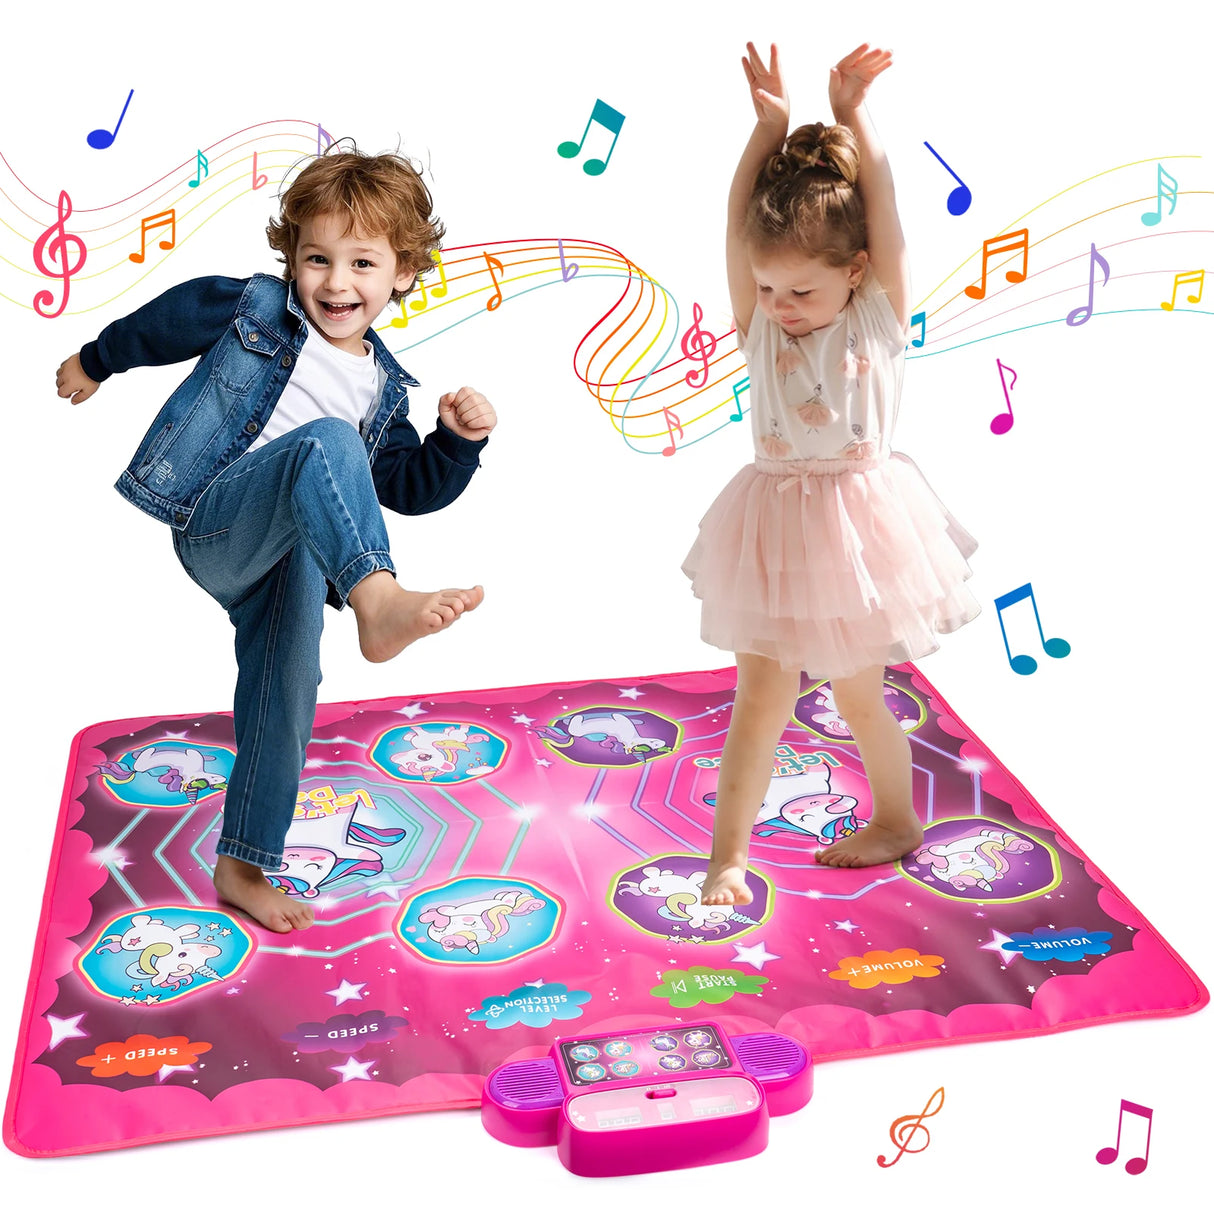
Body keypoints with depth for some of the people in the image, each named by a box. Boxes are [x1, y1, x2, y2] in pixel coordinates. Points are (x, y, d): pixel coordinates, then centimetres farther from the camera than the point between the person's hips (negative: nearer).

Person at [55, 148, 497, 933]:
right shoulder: (251, 309, 5)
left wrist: (461, 441, 0)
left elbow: (408, 487, 18)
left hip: (288, 556, 6)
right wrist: (95, 362, 32)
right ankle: (378, 603, -55)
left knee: (286, 692, -1)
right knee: (324, 440, -32)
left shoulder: (383, 388, 16)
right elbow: (164, 323, 19)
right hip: (214, 522, -6)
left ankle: (243, 867, 12)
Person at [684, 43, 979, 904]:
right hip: (778, 530, 2)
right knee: (762, 693, 2)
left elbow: (883, 214, -15)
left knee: (857, 692, 12)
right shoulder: (759, 326, -3)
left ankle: (898, 819, 35)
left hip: (855, 527, -2)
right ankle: (728, 855, 8)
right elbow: (741, 225, -12)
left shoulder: (879, 321, -6)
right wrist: (769, 127, -18)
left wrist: (854, 118, -16)